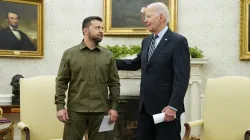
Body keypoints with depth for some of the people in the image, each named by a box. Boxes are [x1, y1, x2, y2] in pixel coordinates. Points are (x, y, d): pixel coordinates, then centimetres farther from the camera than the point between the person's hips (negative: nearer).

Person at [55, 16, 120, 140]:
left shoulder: (108, 55, 6)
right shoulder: (69, 54, 3)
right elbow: (61, 82, 2)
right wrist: (60, 106, -5)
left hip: (101, 111, 1)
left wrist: (114, 107, -1)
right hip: (75, 110, -1)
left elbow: (114, 83, 6)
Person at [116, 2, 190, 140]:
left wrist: (173, 106, -21)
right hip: (145, 106, 7)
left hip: (166, 107, -7)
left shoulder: (178, 41, -11)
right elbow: (137, 63, 25)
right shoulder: (146, 41, 13)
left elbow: (182, 77, -16)